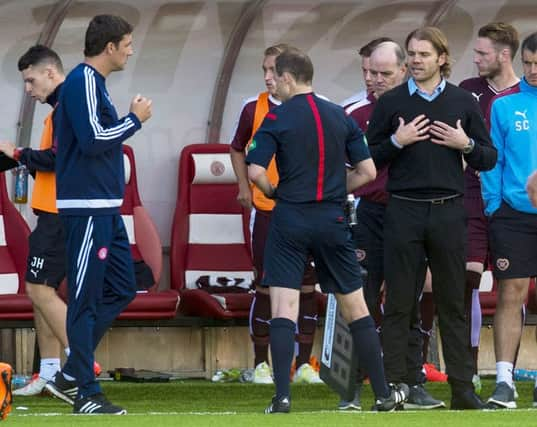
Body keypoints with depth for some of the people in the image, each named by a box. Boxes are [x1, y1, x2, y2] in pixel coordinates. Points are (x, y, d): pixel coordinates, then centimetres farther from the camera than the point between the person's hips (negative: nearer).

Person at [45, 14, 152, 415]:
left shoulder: (92, 82, 16)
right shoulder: (83, 82, -13)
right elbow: (92, 139, -20)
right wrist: (135, 119, -10)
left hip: (105, 209, 10)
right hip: (88, 209, -10)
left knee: (121, 289, 12)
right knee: (86, 300, -5)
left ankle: (70, 377, 15)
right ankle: (86, 394, -1)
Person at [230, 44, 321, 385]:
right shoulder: (254, 109, 2)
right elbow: (238, 149, 17)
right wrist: (244, 187, 9)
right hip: (266, 209, 0)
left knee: (307, 285, 0)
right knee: (266, 286, 0)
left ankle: (304, 363, 8)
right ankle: (261, 363, 9)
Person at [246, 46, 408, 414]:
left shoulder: (277, 119, -5)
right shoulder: (341, 117, 6)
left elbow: (255, 171, -13)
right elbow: (368, 171, 4)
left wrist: (273, 192, 6)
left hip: (290, 219, -3)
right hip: (332, 219, 3)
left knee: (283, 310, -2)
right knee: (355, 307, 10)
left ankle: (283, 396, -12)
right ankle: (383, 394, 14)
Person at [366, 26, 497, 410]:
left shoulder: (463, 102, 8)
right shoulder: (391, 102, 6)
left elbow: (489, 159, 10)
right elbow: (369, 159, 7)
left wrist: (466, 145, -8)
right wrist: (397, 142, -9)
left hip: (448, 212, 1)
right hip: (404, 212, -1)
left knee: (453, 304, 4)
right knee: (399, 304, 0)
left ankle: (462, 388, 6)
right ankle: (393, 386, 2)